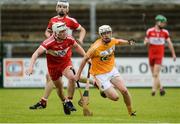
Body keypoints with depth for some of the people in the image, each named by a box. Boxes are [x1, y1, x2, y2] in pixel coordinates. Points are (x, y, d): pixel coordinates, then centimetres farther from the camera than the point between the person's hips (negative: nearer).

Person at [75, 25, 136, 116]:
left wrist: (128, 42, -2)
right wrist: (78, 74, -10)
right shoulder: (95, 47, -26)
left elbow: (119, 41, 18)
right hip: (100, 74, -5)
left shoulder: (112, 41, -8)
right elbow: (85, 59, -14)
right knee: (115, 97, -10)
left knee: (124, 90, -9)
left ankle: (130, 111, 14)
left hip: (112, 70, 5)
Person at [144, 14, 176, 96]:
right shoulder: (150, 31, 1)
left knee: (156, 75, -11)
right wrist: (147, 42, -17)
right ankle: (160, 88, 26)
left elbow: (169, 43, 10)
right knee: (154, 75, 7)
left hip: (160, 55, -1)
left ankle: (154, 90, -10)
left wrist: (173, 54, 10)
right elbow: (145, 42, 7)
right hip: (151, 55, 1)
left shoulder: (165, 32, 3)